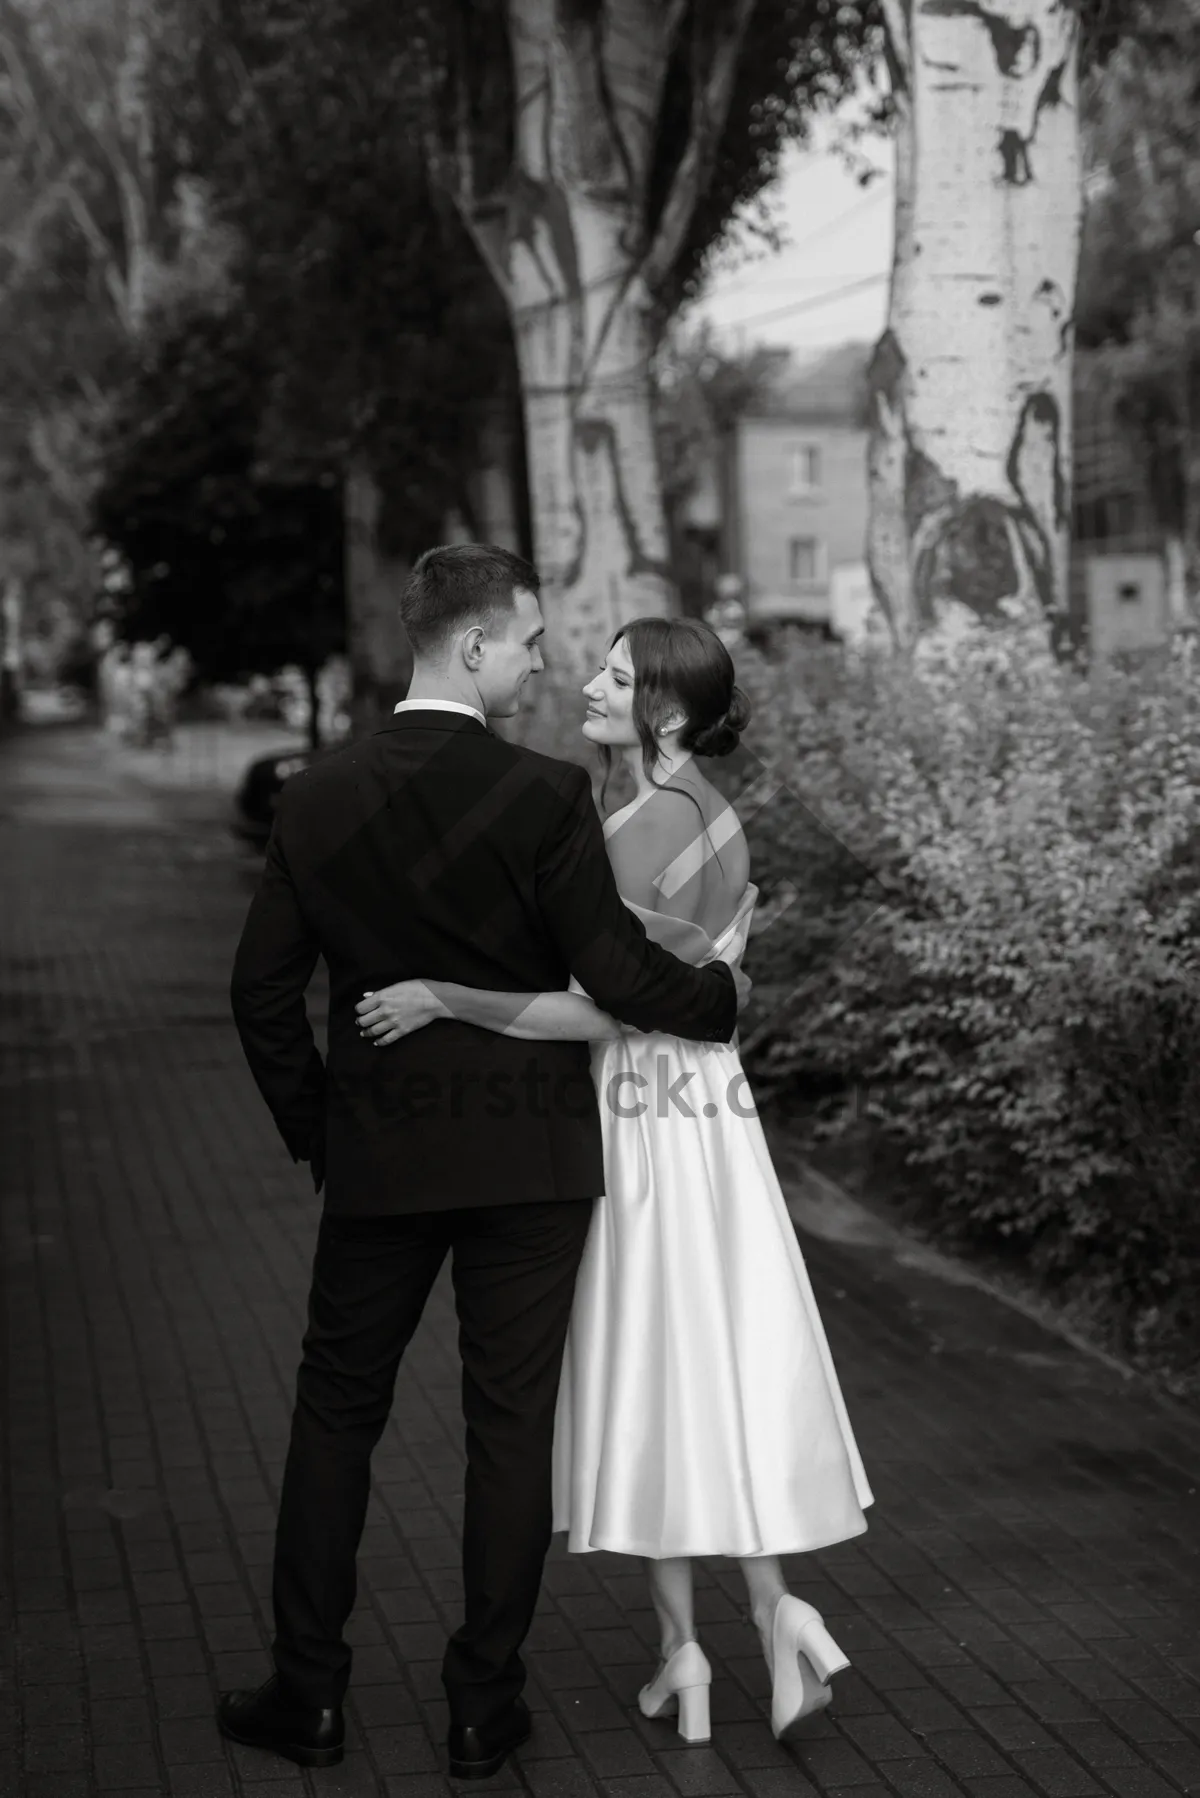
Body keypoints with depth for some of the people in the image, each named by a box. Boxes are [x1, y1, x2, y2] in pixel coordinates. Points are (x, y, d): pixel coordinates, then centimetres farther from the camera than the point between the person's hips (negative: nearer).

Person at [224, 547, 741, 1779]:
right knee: (512, 1423, 8)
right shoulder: (545, 797, -14)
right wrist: (721, 999, 6)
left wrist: (314, 1129, 14)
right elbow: (617, 973, -14)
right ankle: (485, 1705, 17)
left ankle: (308, 1694, 21)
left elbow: (262, 991, 2)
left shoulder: (314, 802, -2)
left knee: (334, 1413, 15)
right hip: (530, 1158, -2)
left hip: (376, 1159, 3)